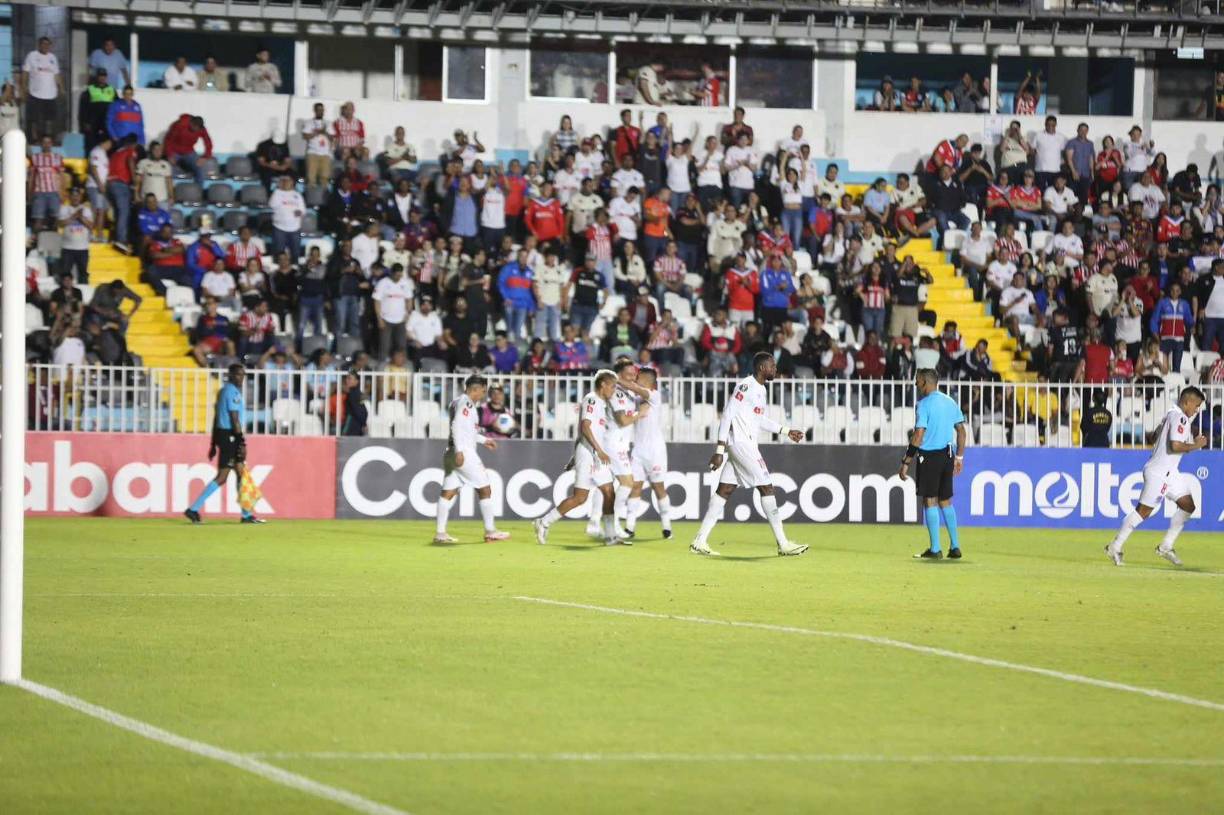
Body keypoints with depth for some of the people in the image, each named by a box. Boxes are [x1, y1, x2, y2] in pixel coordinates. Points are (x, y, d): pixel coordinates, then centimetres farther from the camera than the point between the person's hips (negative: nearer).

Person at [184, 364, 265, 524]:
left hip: (222, 433, 10)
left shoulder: (224, 391, 17)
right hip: (230, 435, -10)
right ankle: (193, 509, -10)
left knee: (241, 473, 12)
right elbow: (234, 419, -18)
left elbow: (216, 417, 20)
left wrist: (213, 443, 22)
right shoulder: (232, 392, -13)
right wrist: (242, 442, -19)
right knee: (221, 477, -9)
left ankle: (246, 514, 15)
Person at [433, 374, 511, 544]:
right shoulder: (465, 403, -11)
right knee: (485, 488, 0)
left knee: (449, 491, 5)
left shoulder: (457, 402, 19)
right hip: (465, 453, -9)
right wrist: (459, 451, -29)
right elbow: (456, 426, -23)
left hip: (453, 453, 9)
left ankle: (440, 533, 1)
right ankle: (490, 531, 3)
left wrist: (483, 440, 32)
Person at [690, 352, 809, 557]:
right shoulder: (746, 386, -15)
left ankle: (699, 541, 7)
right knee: (766, 488, -7)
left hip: (748, 444, 10)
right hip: (740, 443, -10)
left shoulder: (761, 390, 15)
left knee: (724, 491, 7)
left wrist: (786, 431, 26)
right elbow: (727, 415, -17)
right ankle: (783, 544, -4)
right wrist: (720, 450, -20)